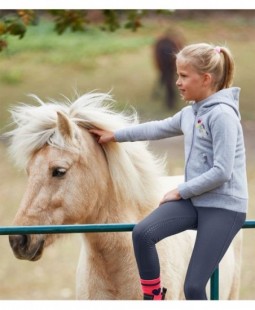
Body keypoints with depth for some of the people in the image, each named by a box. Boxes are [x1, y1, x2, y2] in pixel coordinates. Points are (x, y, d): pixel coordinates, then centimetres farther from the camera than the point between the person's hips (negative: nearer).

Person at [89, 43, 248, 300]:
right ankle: (153, 299, 1)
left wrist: (181, 191, -12)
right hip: (193, 201, 7)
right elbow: (158, 129, 28)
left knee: (193, 286, -12)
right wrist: (115, 136, 34)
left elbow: (222, 172, -20)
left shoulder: (223, 114, -15)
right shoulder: (190, 113, 11)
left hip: (224, 207, -7)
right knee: (142, 233, -15)